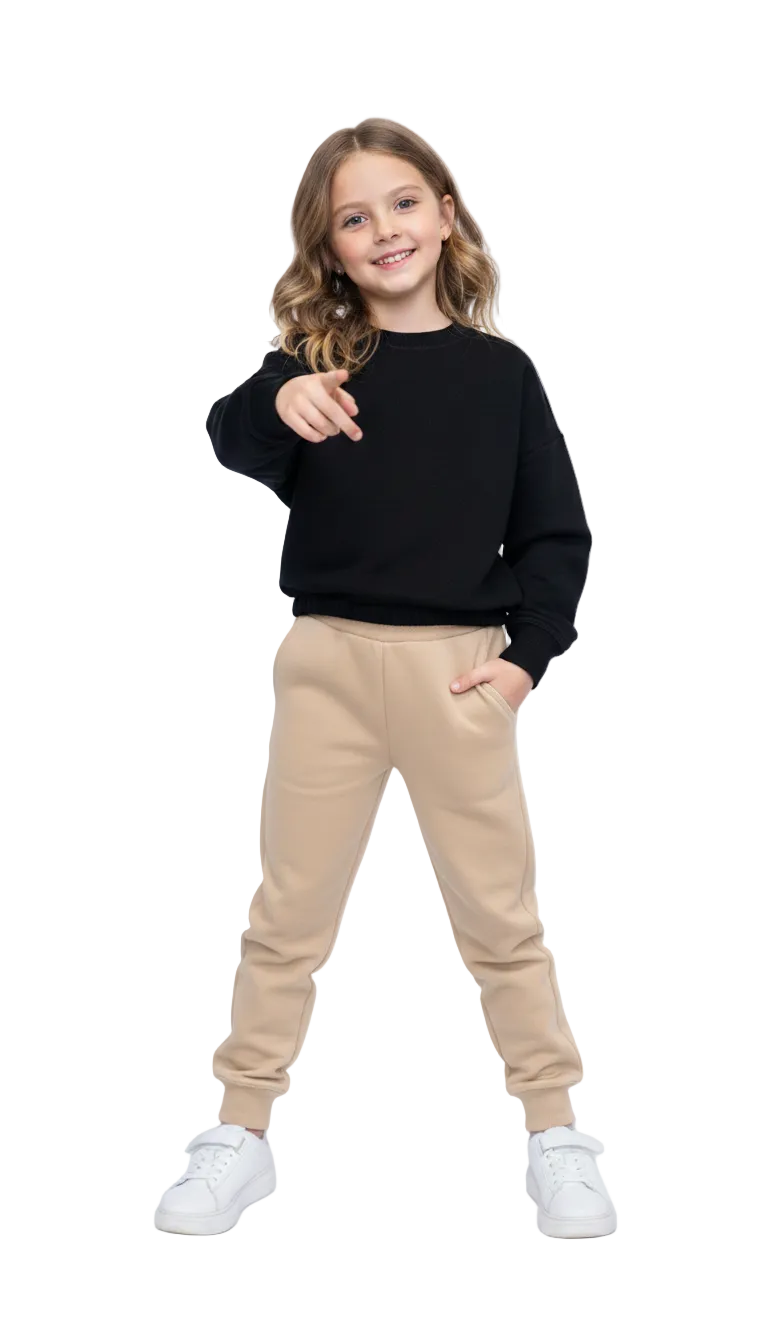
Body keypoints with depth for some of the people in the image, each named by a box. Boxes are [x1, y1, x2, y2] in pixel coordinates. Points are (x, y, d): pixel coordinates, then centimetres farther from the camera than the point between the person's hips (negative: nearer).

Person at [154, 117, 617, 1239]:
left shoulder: (500, 371, 2)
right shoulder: (314, 358, 1)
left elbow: (558, 533, 5)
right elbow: (235, 444, -19)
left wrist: (527, 655, -6)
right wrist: (277, 403, -40)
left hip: (459, 668, 0)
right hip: (328, 662, 1)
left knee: (500, 909, 9)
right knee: (291, 909, 9)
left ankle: (556, 1134, 23)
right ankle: (242, 1134, 22)